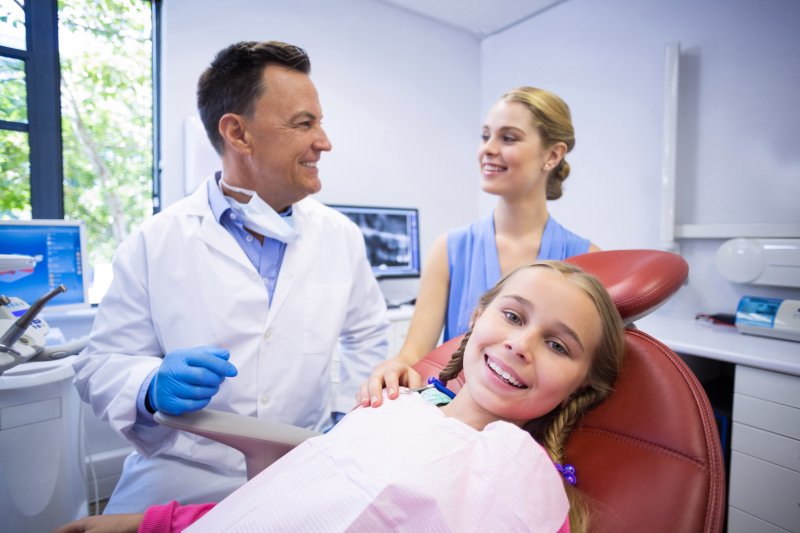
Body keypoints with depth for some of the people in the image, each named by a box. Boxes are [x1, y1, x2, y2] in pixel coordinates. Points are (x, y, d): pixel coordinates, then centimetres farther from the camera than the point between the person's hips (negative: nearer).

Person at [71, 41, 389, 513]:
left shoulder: (341, 236, -1)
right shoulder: (155, 243, -7)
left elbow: (367, 335, 12)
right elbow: (101, 365, -2)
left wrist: (346, 413, 2)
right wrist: (153, 387, -23)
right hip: (179, 486, 0)